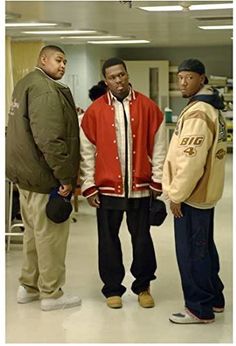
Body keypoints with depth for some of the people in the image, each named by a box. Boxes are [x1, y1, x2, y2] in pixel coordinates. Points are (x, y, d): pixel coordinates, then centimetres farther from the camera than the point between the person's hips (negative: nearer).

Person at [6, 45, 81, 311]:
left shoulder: (25, 84, 16)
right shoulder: (45, 90, -17)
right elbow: (49, 139, -26)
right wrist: (65, 176, -21)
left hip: (26, 171, 10)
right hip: (44, 175, -10)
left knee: (33, 230, 20)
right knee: (51, 234, 0)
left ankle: (28, 286, 31)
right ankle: (51, 294, 11)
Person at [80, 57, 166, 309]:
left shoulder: (147, 107, 0)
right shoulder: (95, 111, -1)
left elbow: (158, 146, 3)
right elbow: (86, 151, 1)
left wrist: (157, 181, 0)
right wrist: (88, 186, -3)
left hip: (140, 187, 0)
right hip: (107, 187, 0)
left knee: (142, 238, 9)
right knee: (108, 240, 8)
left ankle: (143, 286, 26)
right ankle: (112, 288, 23)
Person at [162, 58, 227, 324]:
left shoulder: (197, 113, -19)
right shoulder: (211, 108, 13)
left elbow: (191, 160, -25)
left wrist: (177, 194, -17)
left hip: (191, 194, -10)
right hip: (205, 191, 10)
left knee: (190, 252, -2)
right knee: (204, 247, 19)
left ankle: (199, 309, 7)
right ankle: (214, 298, 30)